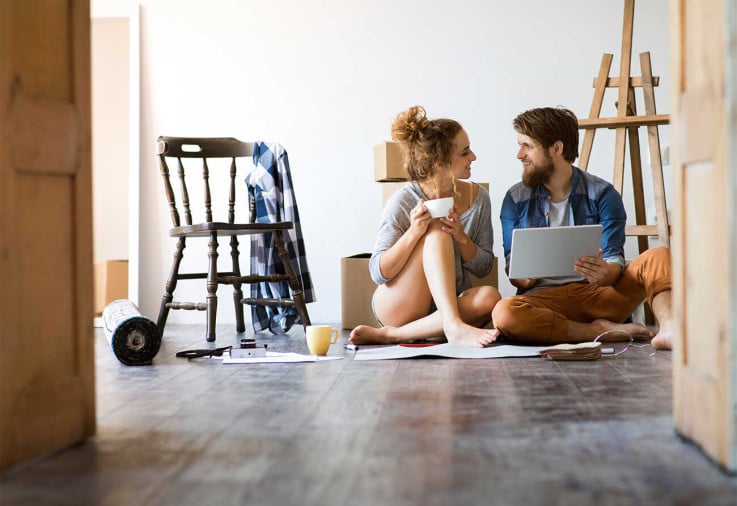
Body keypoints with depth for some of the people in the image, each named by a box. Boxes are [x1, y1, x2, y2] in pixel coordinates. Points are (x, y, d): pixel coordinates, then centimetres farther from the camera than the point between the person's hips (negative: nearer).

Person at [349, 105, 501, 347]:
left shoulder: (478, 197, 1)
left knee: (490, 297, -31)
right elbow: (379, 273, -13)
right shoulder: (404, 201, -12)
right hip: (397, 307, -4)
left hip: (450, 305, 4)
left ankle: (389, 335, -27)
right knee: (436, 230, -26)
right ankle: (453, 326, -37)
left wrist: (461, 237, -16)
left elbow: (483, 268, 4)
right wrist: (413, 232, -29)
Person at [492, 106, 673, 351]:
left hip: (599, 294, 0)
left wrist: (604, 273, -29)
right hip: (545, 299, 0)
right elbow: (514, 270, 9)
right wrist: (524, 278, -17)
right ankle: (602, 331, -24)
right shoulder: (515, 199, 10)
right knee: (504, 313, -35)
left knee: (659, 255, -21)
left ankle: (668, 329, -45)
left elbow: (614, 261, -3)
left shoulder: (602, 194, 5)